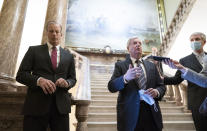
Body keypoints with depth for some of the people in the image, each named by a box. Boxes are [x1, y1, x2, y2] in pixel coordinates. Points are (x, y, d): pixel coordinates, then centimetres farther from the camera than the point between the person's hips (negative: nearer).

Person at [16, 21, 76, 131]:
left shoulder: (69, 56, 15)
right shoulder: (34, 50, 9)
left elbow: (73, 79, 15)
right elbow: (21, 74, 3)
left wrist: (67, 83, -9)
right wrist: (39, 80, -17)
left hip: (61, 106, 2)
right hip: (36, 104, -1)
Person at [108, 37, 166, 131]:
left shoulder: (151, 66, 12)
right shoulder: (120, 65, 1)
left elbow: (161, 86, 12)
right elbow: (111, 87, -10)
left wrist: (157, 92, -10)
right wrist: (125, 78, -28)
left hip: (152, 113, 3)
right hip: (130, 114, -3)